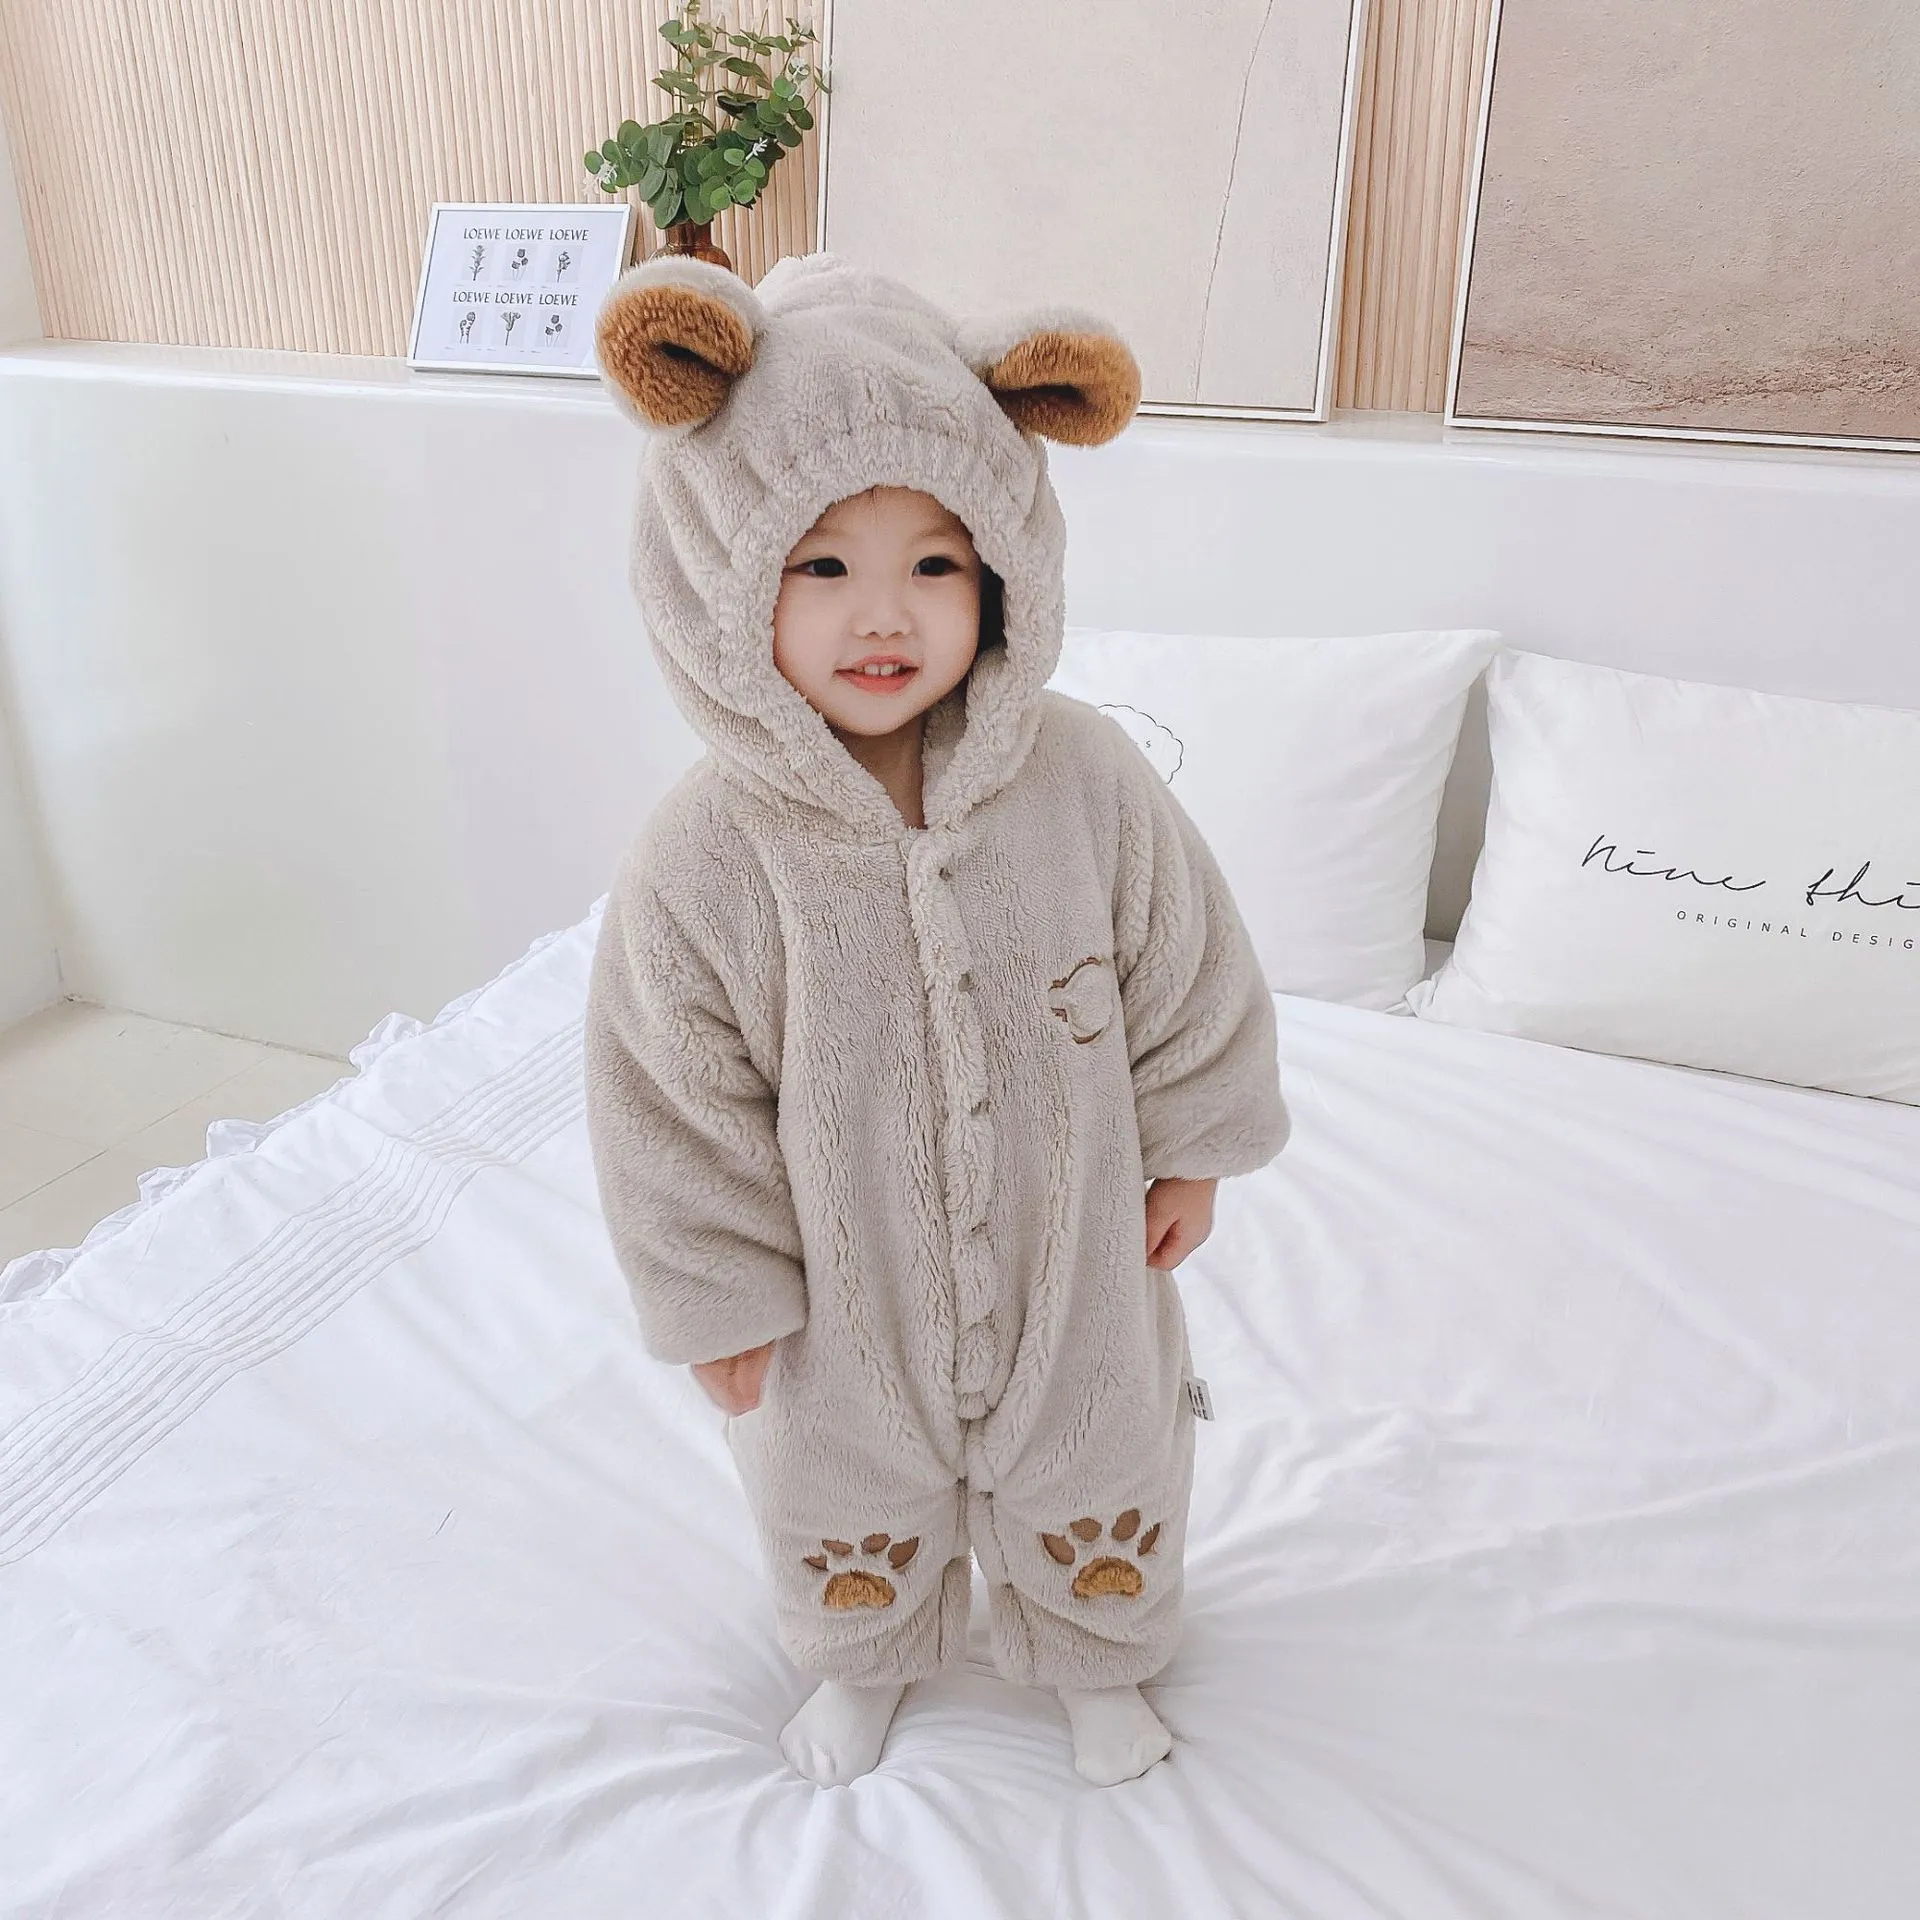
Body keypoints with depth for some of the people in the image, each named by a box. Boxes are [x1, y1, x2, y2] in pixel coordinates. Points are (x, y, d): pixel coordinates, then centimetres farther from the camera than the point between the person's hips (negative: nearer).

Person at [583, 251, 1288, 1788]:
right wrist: (719, 1302, -7)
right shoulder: (705, 858, -26)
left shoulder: (1086, 776, -21)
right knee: (848, 1503, 27)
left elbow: (1184, 970, -5)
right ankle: (862, 1664, 60)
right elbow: (674, 1107, -15)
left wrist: (1190, 1149, 2)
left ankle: (1099, 1659, 58)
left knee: (1094, 1483, 25)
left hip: (1071, 1244, 1)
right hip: (846, 1281, -1)